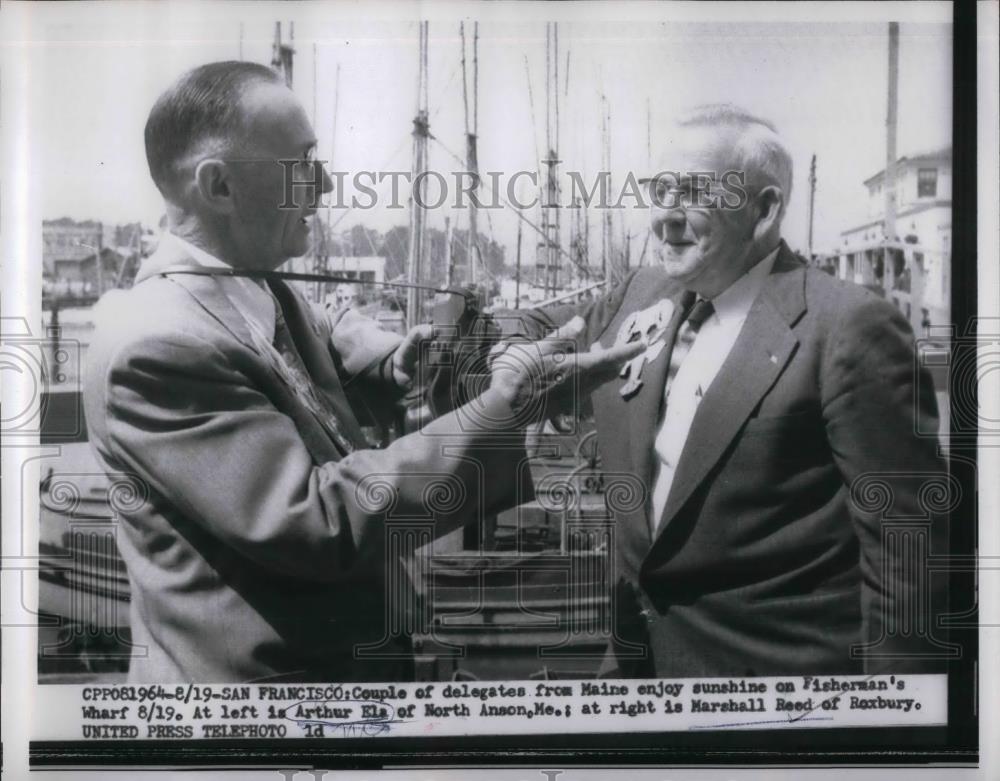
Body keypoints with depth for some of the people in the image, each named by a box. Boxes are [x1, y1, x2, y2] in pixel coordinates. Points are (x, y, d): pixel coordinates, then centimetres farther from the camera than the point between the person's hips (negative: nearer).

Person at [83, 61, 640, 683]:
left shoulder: (262, 291, 0)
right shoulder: (156, 344, -25)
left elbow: (331, 334, 23)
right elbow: (320, 522, -27)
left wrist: (394, 364, 0)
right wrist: (500, 411, -27)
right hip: (259, 676, -8)